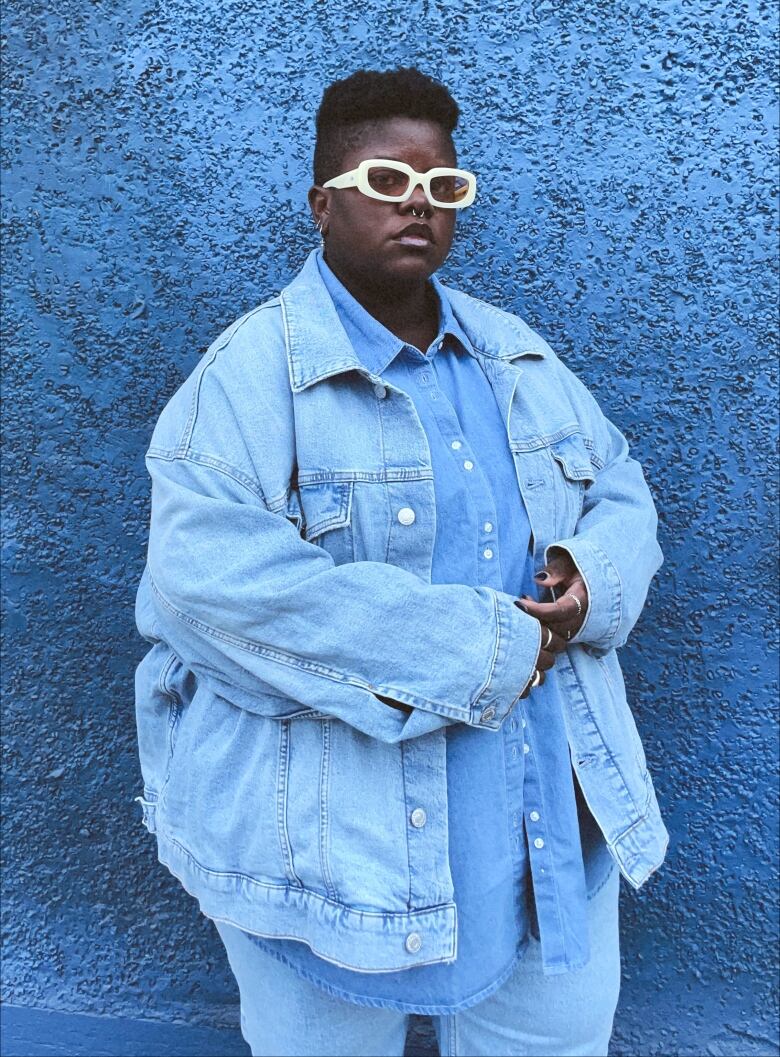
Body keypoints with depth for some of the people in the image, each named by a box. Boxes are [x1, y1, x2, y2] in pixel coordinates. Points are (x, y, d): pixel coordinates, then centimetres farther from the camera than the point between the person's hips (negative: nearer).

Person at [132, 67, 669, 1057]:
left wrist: (594, 577, -12)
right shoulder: (253, 371, -12)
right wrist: (479, 651, -24)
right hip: (334, 841, -5)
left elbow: (621, 492, 14)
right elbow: (210, 574, -25)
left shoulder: (518, 354, 9)